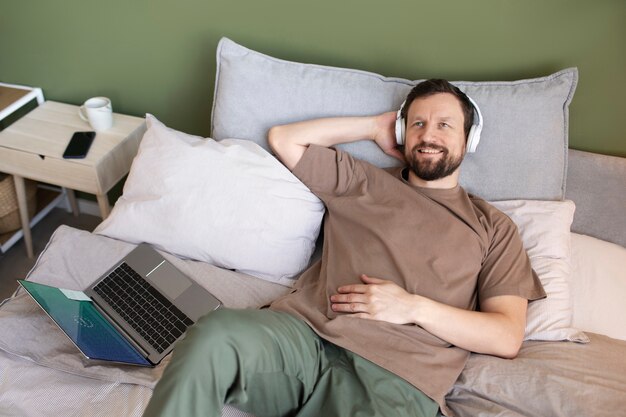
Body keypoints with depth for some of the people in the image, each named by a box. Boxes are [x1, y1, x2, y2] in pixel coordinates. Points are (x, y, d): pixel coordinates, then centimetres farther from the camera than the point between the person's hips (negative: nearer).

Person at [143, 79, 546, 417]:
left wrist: (413, 307, -5)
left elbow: (508, 337, 9)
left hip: (393, 376, -2)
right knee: (214, 334, -32)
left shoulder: (494, 227, 17)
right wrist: (375, 127, 25)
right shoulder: (361, 183, 23)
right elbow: (283, 139, 23)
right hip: (303, 331, 2)